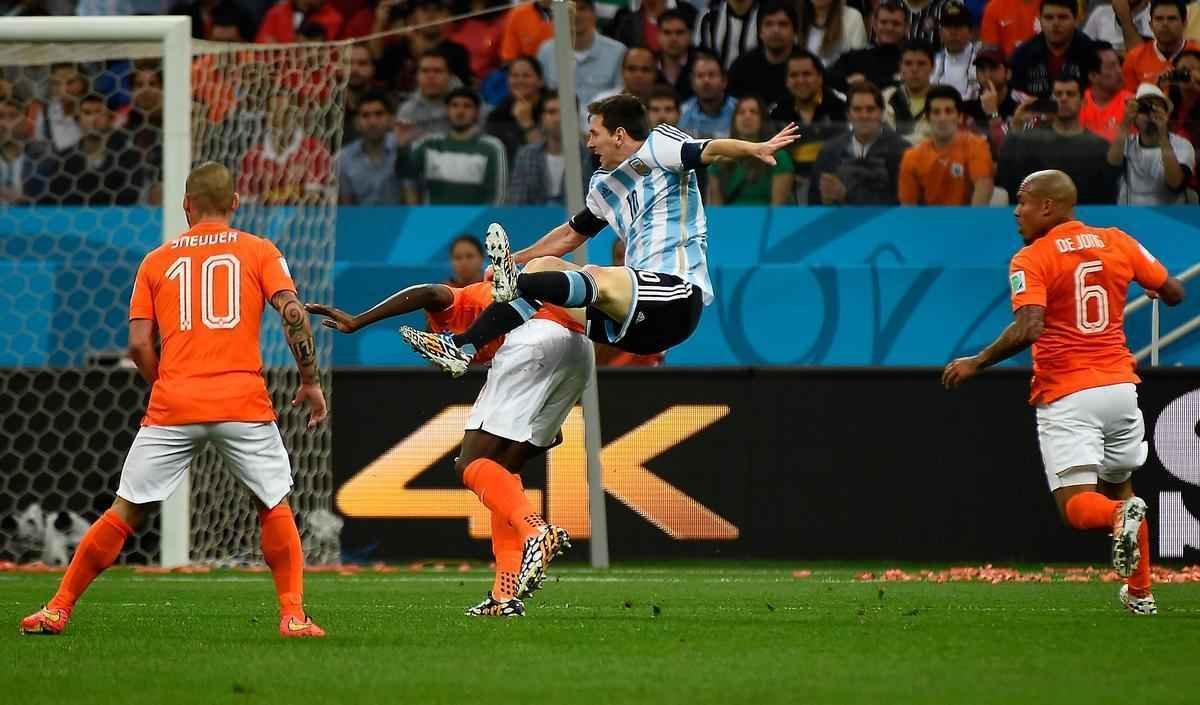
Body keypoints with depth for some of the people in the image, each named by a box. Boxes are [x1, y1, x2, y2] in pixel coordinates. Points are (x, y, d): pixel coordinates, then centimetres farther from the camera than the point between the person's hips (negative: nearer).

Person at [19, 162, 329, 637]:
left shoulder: (157, 261, 13)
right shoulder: (259, 251, 9)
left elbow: (139, 344, 7)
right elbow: (293, 313, -5)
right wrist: (311, 381, 2)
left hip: (173, 404, 1)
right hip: (243, 401, -1)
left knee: (126, 510, 6)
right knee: (275, 507, 14)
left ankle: (59, 609, 6)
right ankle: (293, 615, 4)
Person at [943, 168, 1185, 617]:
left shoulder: (1031, 260, -8)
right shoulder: (1117, 243, 6)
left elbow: (1028, 328, -22)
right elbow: (1173, 294, 10)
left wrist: (975, 364, -11)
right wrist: (1135, 278, 31)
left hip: (1066, 395, -5)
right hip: (1120, 385, 5)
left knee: (1076, 506, -6)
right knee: (1118, 485, 25)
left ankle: (1120, 516, -38)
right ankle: (1140, 594, 24)